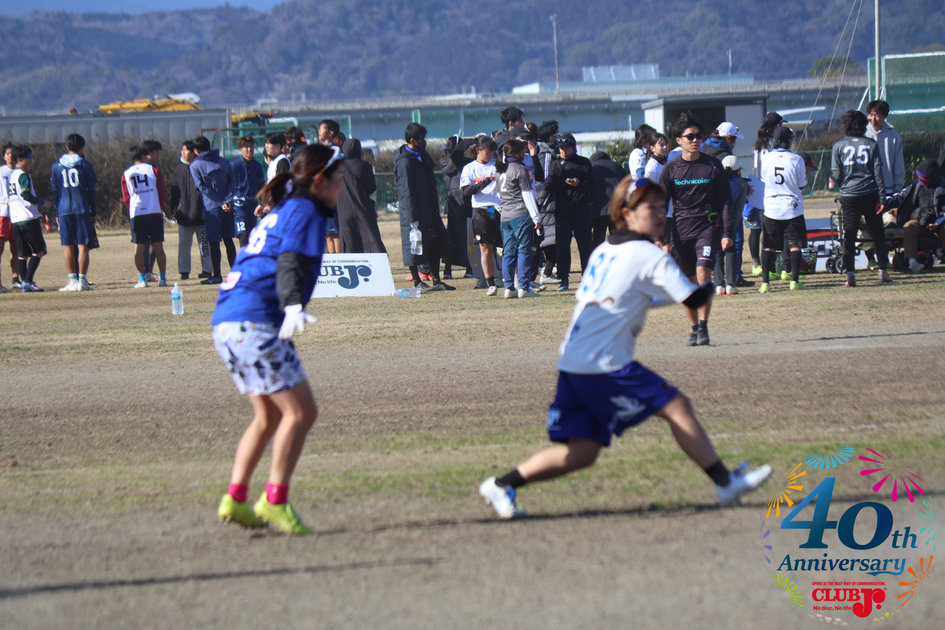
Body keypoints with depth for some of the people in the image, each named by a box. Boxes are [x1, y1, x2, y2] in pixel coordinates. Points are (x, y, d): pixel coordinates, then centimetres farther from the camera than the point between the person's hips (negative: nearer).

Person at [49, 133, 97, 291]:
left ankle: (72, 280, 2)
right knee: (82, 247, -1)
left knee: (68, 248, 4)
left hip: (64, 212, 1)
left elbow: (55, 191, 9)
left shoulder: (56, 167, 7)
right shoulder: (84, 165, 2)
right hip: (82, 210, -1)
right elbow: (91, 191, 3)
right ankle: (82, 280, -6)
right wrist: (93, 213, 10)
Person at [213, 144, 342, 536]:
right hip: (256, 322, -10)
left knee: (269, 416, 17)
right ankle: (275, 500, -12)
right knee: (300, 412, -7)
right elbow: (289, 264, -18)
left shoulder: (279, 213, 25)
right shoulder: (305, 212, -3)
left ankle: (235, 499, 11)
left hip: (226, 323, 10)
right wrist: (293, 307, -33)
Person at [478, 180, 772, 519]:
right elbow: (693, 298, -9)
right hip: (604, 365, -8)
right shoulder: (649, 256, -6)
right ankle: (726, 483, 2)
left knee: (581, 452, 8)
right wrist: (709, 286, 14)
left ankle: (503, 484, 2)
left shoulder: (602, 251, 18)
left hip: (571, 362, 8)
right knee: (677, 407, -1)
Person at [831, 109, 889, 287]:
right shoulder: (871, 145, 3)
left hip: (849, 196, 0)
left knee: (849, 234, 1)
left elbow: (836, 175, -2)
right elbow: (878, 171, 0)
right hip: (870, 194, 0)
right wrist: (881, 197, 1)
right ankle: (883, 271, 14)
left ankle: (850, 273, -9)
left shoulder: (839, 146, 2)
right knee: (877, 233, 10)